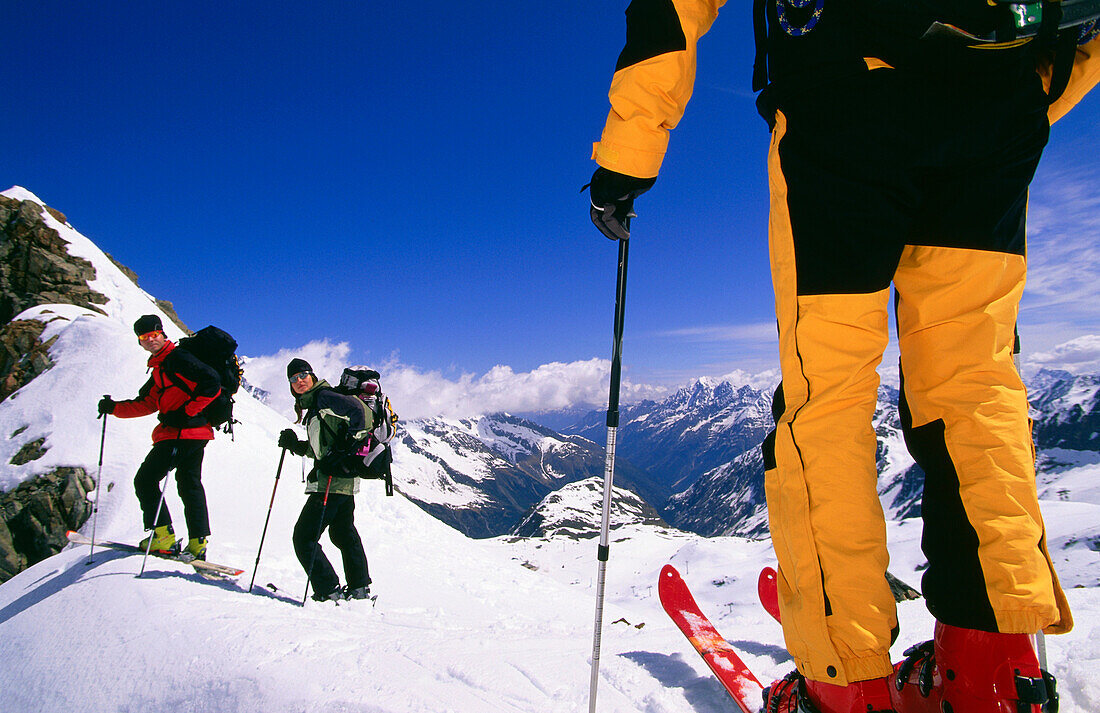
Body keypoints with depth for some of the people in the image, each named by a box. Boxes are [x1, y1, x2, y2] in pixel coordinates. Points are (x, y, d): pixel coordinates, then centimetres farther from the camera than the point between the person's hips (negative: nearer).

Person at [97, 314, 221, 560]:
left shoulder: (178, 358, -10)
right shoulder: (159, 369, 22)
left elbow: (212, 383, -21)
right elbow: (146, 403, 24)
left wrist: (185, 412, -19)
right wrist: (114, 408, 13)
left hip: (183, 431, -10)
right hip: (196, 434, 10)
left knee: (145, 480, -4)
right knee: (189, 485, 12)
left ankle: (163, 538, -5)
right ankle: (198, 545, 15)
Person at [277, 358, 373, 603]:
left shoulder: (324, 397, -9)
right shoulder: (312, 405, 21)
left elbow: (360, 412, -22)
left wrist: (348, 444, -23)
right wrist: (294, 445, 14)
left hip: (333, 480, -11)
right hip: (345, 482, 11)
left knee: (304, 536, -6)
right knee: (343, 533, 22)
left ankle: (329, 590, -5)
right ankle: (359, 586, 31)